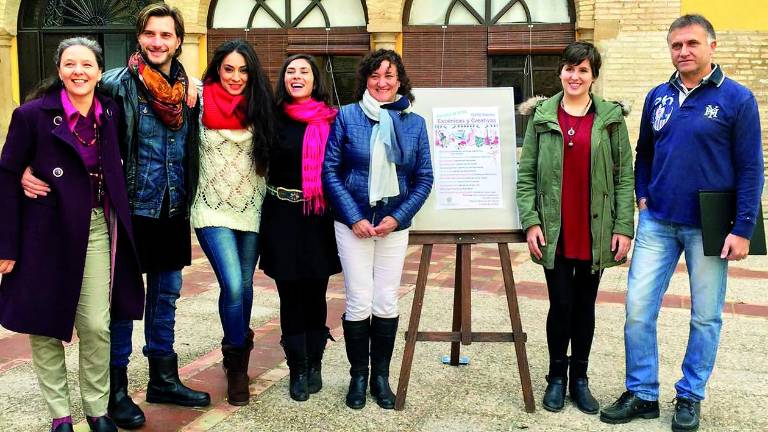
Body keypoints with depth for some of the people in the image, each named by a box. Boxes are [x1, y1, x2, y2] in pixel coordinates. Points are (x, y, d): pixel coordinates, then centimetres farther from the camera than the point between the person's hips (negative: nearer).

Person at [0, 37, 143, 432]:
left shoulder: (111, 112, 4)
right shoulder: (33, 114, -6)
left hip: (98, 230, 2)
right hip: (47, 234, -2)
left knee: (96, 327, 0)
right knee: (44, 327, 7)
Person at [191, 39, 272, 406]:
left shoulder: (259, 107, 2)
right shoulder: (202, 102, -5)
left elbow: (267, 156, 9)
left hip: (251, 210, 3)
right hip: (213, 211, -3)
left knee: (244, 287, 12)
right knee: (233, 286, -14)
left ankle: (237, 352, 35)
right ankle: (237, 364, 6)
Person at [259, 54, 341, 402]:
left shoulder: (331, 119, 3)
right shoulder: (274, 118, 2)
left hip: (321, 216, 0)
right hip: (283, 215, 0)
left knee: (316, 291, 7)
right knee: (291, 293, 3)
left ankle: (314, 364, 21)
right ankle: (298, 369, 14)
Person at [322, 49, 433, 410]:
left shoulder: (414, 123, 3)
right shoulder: (347, 116, -2)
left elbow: (424, 177, 3)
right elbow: (330, 169, -4)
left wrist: (398, 217, -8)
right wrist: (354, 218, -11)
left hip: (394, 225, 2)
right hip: (353, 223, -2)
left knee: (386, 303, 7)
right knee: (359, 302, 1)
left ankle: (381, 376, 22)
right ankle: (358, 376, 18)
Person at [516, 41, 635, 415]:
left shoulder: (611, 117, 3)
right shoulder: (542, 116, 4)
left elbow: (624, 176, 1)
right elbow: (526, 174, 2)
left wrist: (624, 227, -6)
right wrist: (530, 221, -8)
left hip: (595, 231, 1)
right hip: (555, 231, 0)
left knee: (585, 304, 10)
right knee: (561, 304, 1)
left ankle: (580, 378, 24)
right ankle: (556, 377, 20)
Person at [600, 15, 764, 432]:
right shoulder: (658, 97, 7)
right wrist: (642, 197, 7)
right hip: (657, 223, 4)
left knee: (705, 316, 7)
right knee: (638, 308, 1)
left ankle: (690, 396, 23)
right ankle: (642, 393, 15)